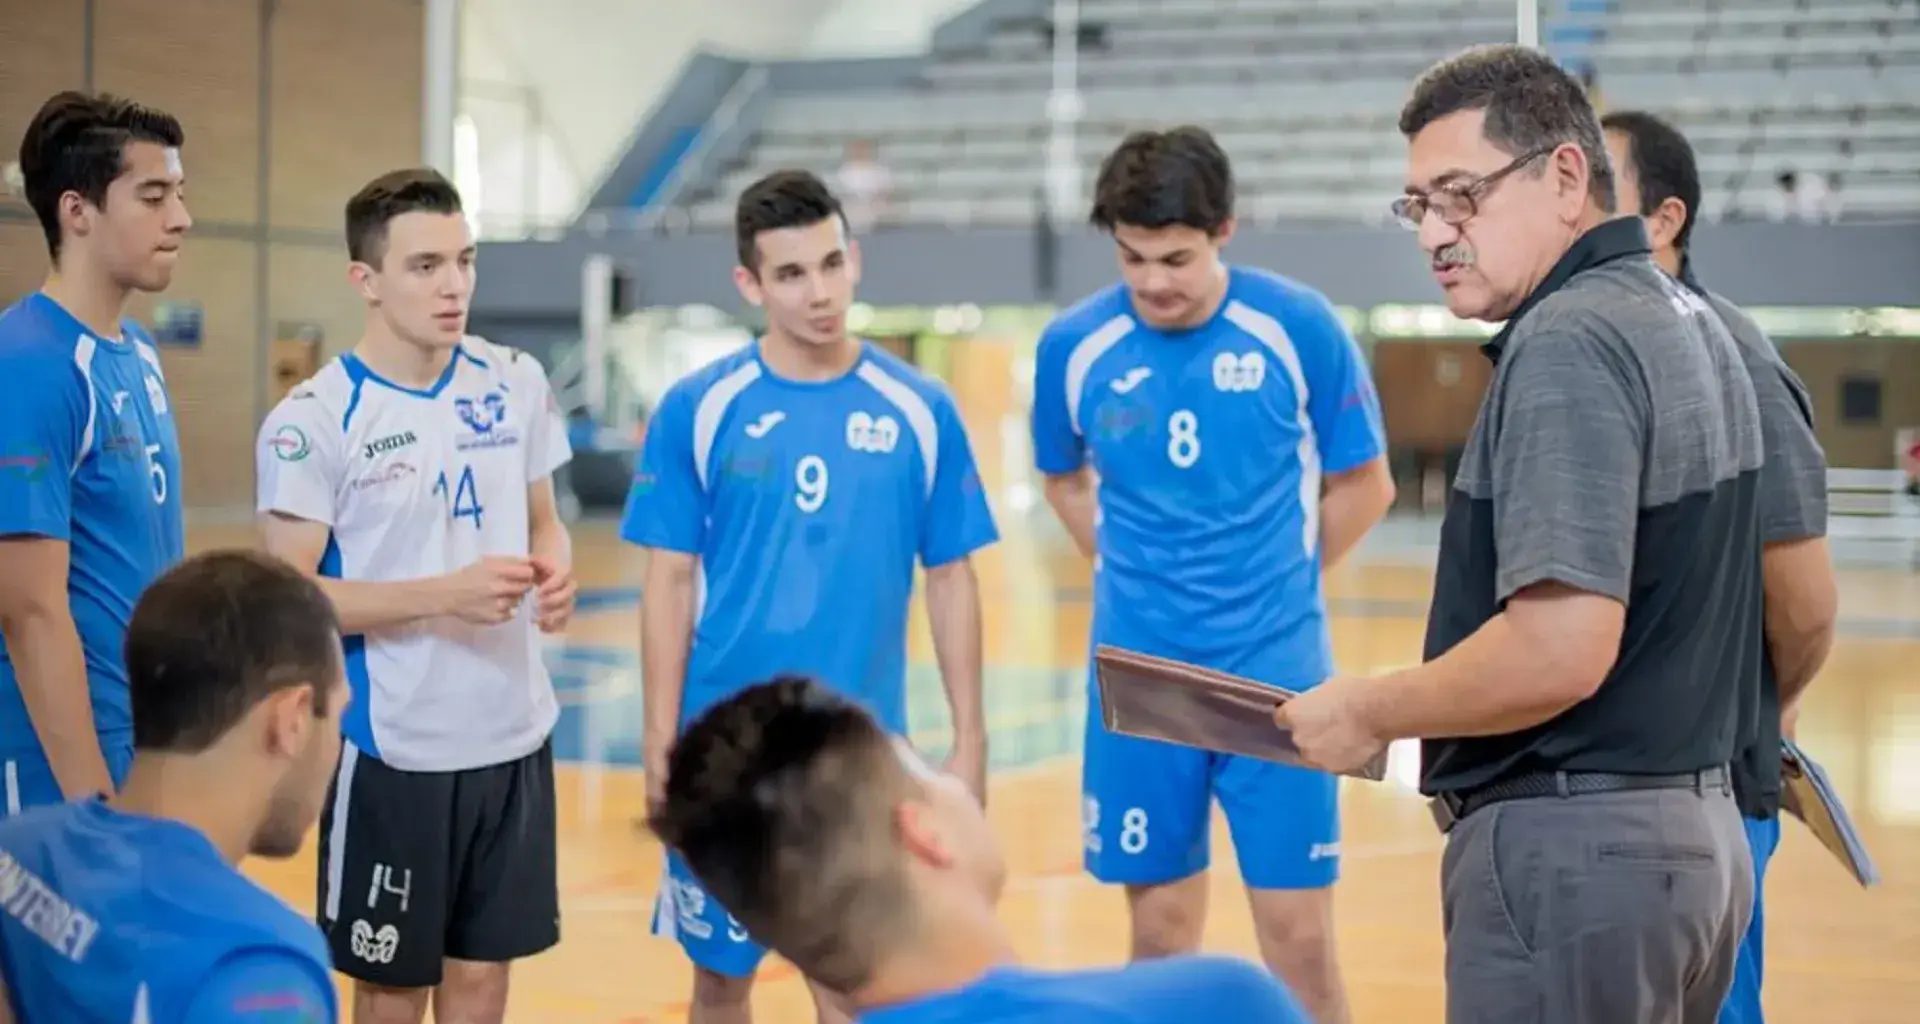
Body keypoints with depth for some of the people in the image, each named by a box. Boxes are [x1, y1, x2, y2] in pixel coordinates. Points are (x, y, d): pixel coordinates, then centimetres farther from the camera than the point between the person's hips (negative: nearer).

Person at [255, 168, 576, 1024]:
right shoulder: (313, 420, -12)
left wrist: (555, 572, -9)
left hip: (512, 737, 5)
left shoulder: (516, 384, 4)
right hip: (392, 749, -4)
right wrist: (444, 594, -24)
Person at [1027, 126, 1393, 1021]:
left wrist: (1272, 584, 5)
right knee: (1162, 931, 10)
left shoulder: (1298, 326, -9)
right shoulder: (1075, 345, -4)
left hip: (1274, 674, -1)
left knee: (1298, 939, 0)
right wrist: (1138, 576, 5)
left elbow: (1362, 485, 3)